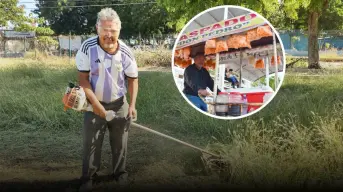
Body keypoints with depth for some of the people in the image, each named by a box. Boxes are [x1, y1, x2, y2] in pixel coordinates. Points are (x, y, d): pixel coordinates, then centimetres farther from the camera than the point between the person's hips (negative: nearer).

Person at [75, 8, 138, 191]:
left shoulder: (125, 52, -14)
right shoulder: (87, 47, -20)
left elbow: (133, 79, -2)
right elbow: (83, 78, -15)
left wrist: (132, 105, -11)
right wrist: (95, 103, -20)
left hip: (119, 103, 2)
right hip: (95, 103, -1)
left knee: (120, 142, 14)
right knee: (91, 142, 7)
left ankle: (120, 173, 32)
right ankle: (88, 177, 23)